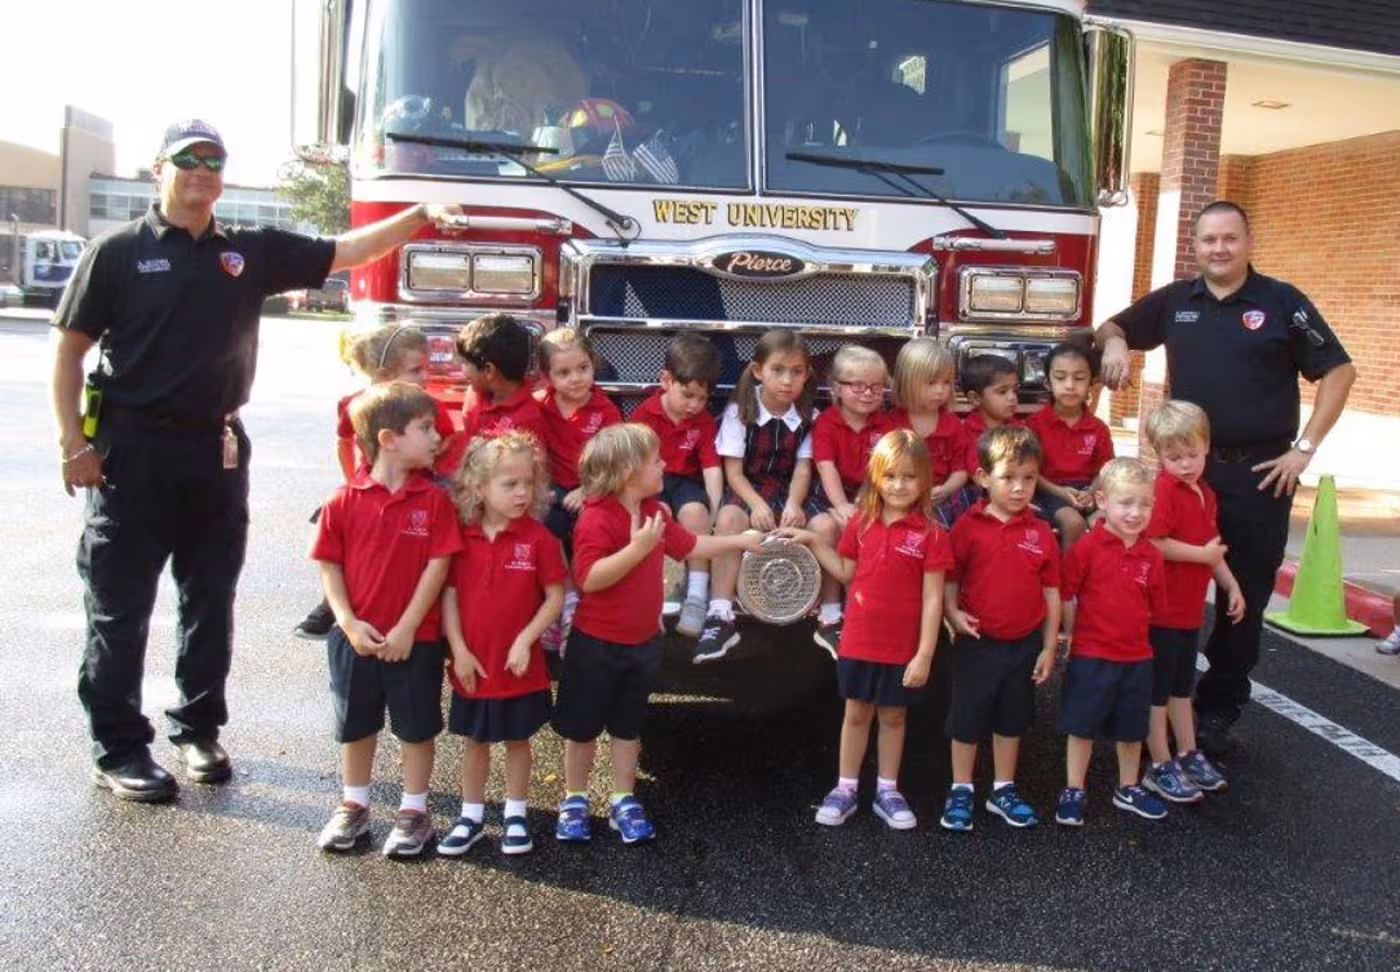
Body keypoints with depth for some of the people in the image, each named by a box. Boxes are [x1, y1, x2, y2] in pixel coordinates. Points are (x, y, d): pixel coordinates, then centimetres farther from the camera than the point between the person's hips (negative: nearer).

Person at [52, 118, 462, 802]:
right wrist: (74, 444, -9)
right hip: (131, 450, -4)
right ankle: (117, 748, 13)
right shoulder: (119, 252, -3)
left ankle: (197, 727, 27)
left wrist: (421, 216, -1)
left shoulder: (253, 252, 8)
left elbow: (345, 252, 9)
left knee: (211, 600, 12)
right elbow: (69, 348, -2)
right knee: (119, 606, 2)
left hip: (217, 449, 4)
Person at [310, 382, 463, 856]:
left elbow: (437, 566, -10)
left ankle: (414, 811, 27)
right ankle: (353, 806, 35)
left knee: (416, 727, 10)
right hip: (356, 637, 1)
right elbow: (329, 566, -2)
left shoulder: (434, 500, -9)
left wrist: (407, 628, -13)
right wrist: (349, 623, -11)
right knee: (356, 725, 17)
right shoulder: (346, 500, -6)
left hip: (415, 639, -1)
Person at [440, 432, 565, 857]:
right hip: (473, 665, 2)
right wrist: (458, 649, -8)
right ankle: (471, 816, 32)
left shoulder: (538, 538, -12)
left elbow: (555, 598, -9)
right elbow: (449, 594, -2)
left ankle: (515, 815, 30)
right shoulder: (462, 538, -6)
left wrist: (525, 640, -17)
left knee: (517, 740, 14)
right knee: (474, 742, 17)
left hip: (520, 666, -2)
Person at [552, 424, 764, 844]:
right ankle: (574, 801, 28)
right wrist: (638, 548, -38)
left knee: (628, 728, 17)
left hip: (642, 642, 7)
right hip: (597, 646, -7)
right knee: (582, 728, 11)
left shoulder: (654, 512, 3)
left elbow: (688, 544, 19)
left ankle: (623, 802, 29)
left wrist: (739, 540, 21)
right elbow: (589, 579, -32)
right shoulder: (597, 519, -24)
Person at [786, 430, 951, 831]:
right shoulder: (860, 523, -2)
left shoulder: (931, 534, -12)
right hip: (859, 642, 2)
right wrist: (814, 541, 1)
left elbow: (933, 599, -11)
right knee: (857, 713, 14)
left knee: (893, 716, 14)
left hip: (904, 648, -2)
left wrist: (924, 654, -13)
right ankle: (845, 789, 26)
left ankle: (887, 791, 30)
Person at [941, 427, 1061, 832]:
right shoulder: (968, 526, -9)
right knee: (967, 719, 9)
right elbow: (949, 578, -3)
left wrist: (1049, 647, 1)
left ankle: (1003, 790, 32)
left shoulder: (1041, 532, -3)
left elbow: (1051, 592, 2)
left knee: (1012, 720, 17)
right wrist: (952, 613, -20)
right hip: (977, 643, -2)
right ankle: (961, 791, 24)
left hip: (1025, 644, 3)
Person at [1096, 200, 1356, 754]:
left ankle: (1217, 712, 18)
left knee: (1245, 597, 5)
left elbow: (1338, 371, -1)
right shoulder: (1173, 302, 7)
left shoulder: (1283, 303, -2)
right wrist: (1114, 342, -5)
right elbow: (1112, 328, 20)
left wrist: (1306, 447, -8)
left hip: (1259, 473, -2)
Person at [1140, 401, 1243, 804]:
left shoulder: (1205, 494, 10)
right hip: (1161, 609, -9)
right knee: (1157, 690, 4)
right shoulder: (1163, 491, -18)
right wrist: (1202, 554, -21)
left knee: (1181, 686, 21)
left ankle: (1189, 755, 35)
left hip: (1190, 609, 9)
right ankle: (1160, 767, 13)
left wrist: (1232, 586, 18)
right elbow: (1152, 543, -28)